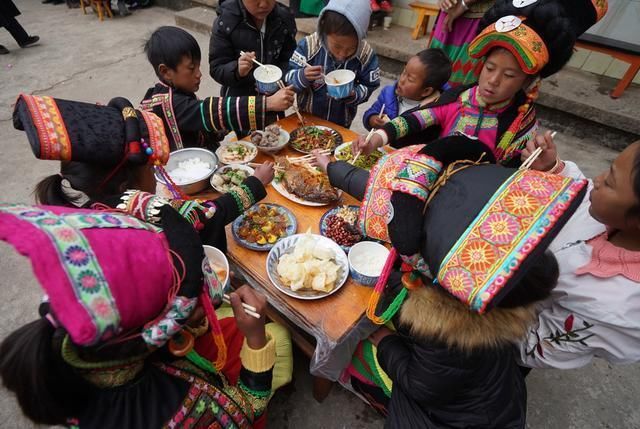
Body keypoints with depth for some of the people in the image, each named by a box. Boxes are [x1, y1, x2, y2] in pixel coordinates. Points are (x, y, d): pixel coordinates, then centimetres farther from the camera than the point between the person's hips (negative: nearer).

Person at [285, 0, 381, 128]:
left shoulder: (366, 54, -17)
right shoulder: (308, 45, -19)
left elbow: (369, 86, -8)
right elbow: (289, 78, -15)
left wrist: (353, 95, -28)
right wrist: (302, 76, -37)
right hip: (307, 117, 0)